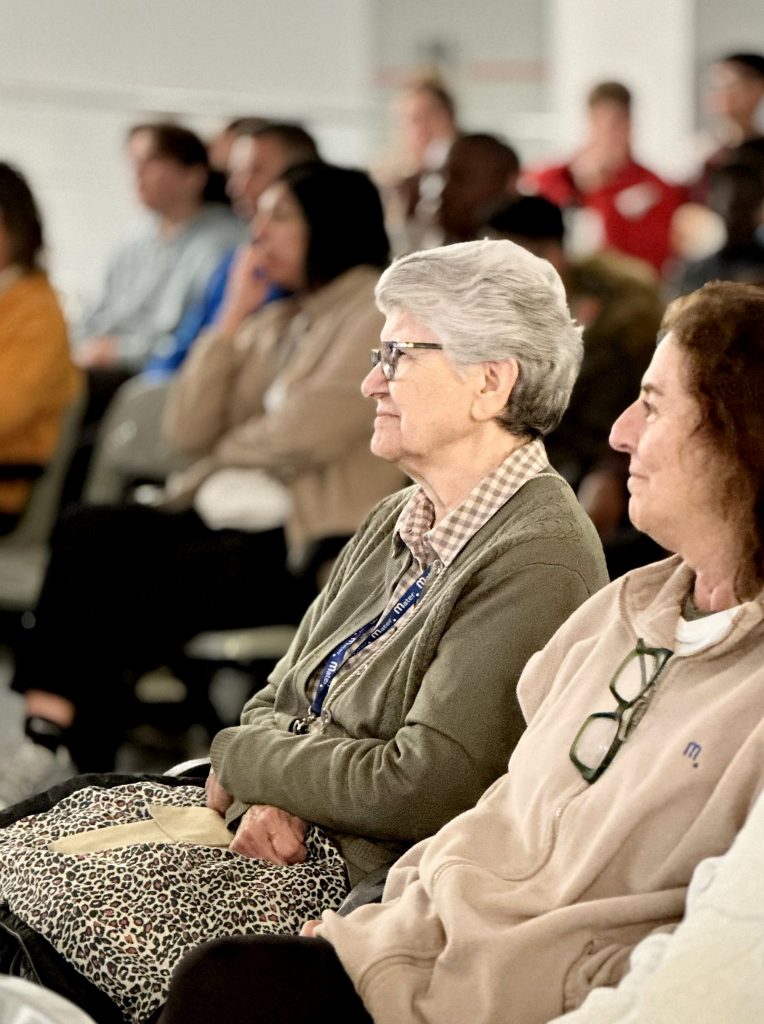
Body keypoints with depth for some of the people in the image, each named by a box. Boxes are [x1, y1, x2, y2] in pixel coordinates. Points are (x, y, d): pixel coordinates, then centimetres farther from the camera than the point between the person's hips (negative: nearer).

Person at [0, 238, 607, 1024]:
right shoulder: (396, 524, 13)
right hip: (287, 831, 9)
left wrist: (242, 761, -8)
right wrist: (268, 794, -9)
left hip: (365, 877, -9)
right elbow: (277, 702, 15)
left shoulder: (538, 561, -17)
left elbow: (423, 789, -23)